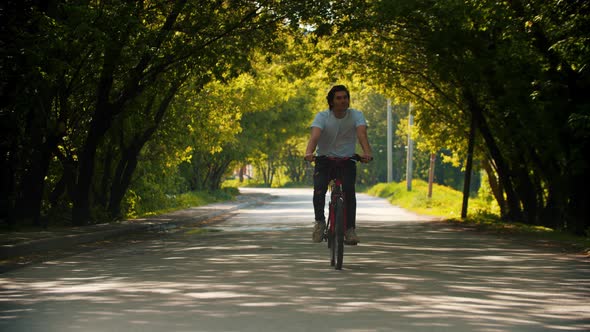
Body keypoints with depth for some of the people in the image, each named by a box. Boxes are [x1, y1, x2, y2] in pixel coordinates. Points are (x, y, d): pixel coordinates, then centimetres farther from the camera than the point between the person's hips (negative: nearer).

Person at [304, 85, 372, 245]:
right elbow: (315, 135, -29)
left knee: (349, 190, -23)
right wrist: (309, 152, -50)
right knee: (319, 189, -24)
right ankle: (320, 222, -3)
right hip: (324, 159, 0)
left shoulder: (356, 115, -9)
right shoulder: (322, 116, -12)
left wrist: (367, 152, -47)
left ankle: (350, 229, -13)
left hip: (347, 160, 0)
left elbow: (362, 134, -27)